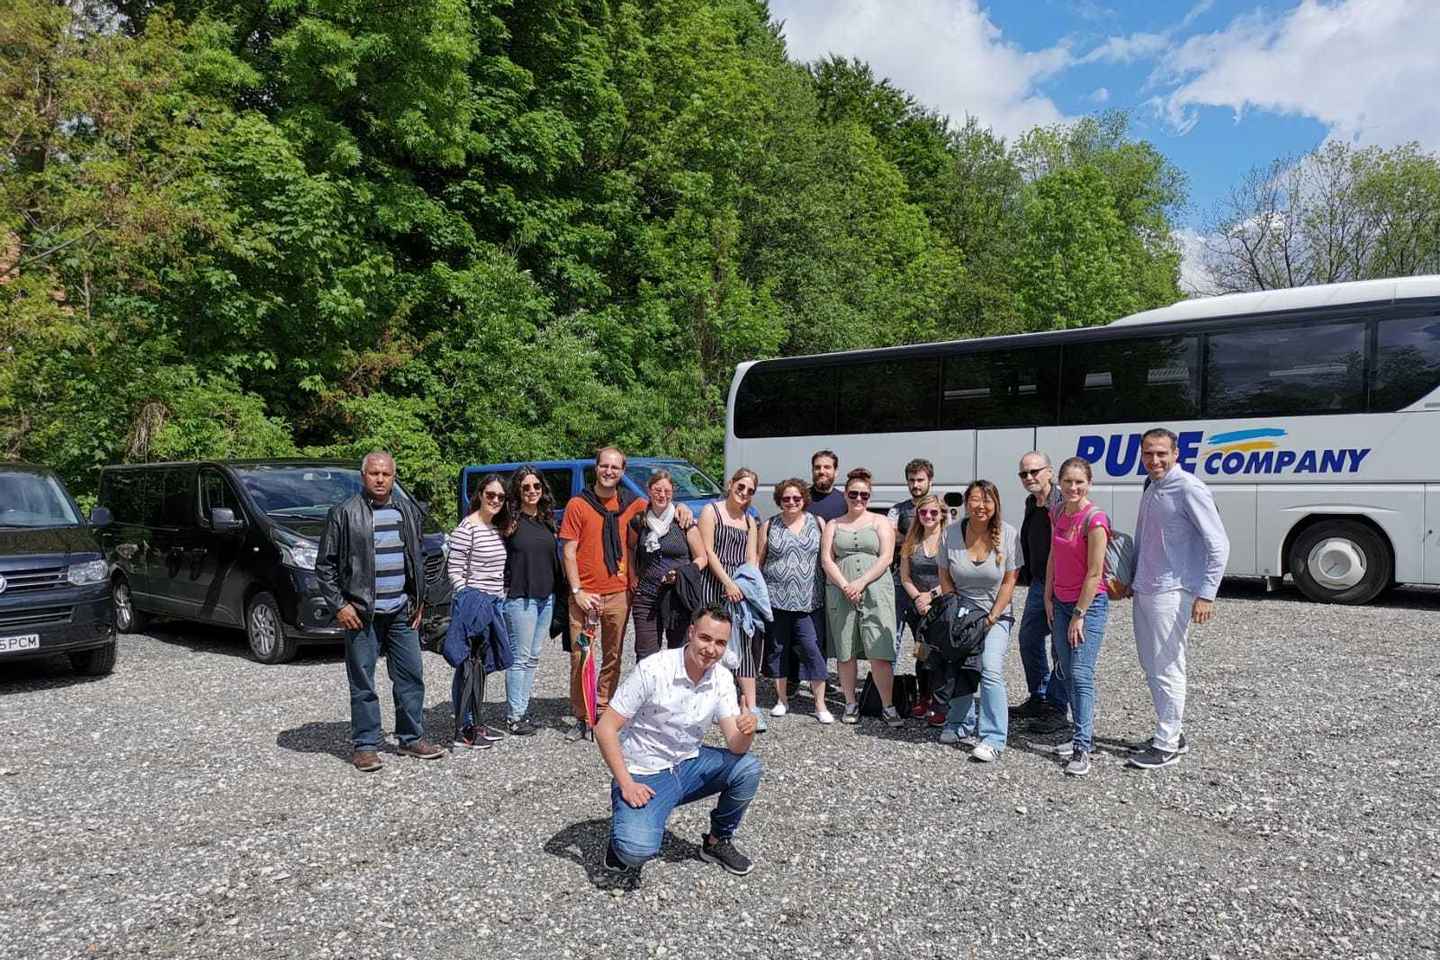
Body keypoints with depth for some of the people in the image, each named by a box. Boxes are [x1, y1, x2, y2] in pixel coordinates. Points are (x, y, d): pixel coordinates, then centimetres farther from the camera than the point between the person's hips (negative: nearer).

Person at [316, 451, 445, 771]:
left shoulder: (408, 510, 10)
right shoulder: (344, 513, -5)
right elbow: (325, 565, -3)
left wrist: (418, 601, 13)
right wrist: (339, 605, -8)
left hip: (401, 611, 5)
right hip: (361, 613, -4)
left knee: (411, 676, 8)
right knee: (362, 682, 2)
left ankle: (412, 738, 21)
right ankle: (365, 745, 13)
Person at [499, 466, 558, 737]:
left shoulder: (546, 520, 12)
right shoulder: (509, 521, -6)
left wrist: (557, 591, 13)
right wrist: (504, 590, -10)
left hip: (546, 597, 6)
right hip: (520, 597, -6)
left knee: (533, 658, 11)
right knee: (520, 658, -2)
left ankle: (523, 709, 20)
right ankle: (515, 717, 5)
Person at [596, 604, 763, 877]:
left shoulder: (722, 678, -6)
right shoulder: (652, 670, -22)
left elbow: (735, 747, -11)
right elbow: (605, 729, -19)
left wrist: (747, 731, -35)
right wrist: (626, 785, -23)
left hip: (689, 764, 5)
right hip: (644, 774, -5)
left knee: (748, 768, -19)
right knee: (637, 850, -28)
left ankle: (718, 841, 6)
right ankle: (626, 826, 9)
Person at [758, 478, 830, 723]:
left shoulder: (817, 523, 6)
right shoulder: (769, 526, 7)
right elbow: (758, 562, 10)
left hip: (809, 600, -1)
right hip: (776, 598, 1)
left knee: (812, 648, -6)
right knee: (778, 648, 8)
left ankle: (820, 705, 3)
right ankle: (782, 700, 24)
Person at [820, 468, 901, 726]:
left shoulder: (880, 522, 10)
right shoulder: (833, 525, 15)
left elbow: (885, 557, -1)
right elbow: (826, 560, 4)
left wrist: (861, 583, -12)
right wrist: (845, 586, -11)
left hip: (875, 591, -2)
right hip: (840, 593, 2)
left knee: (880, 653, -7)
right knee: (845, 653, 4)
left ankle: (888, 707, 1)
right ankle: (851, 704, 15)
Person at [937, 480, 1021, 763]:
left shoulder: (1009, 535, -10)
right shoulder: (952, 533, -7)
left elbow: (1009, 582, -6)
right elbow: (945, 579, 0)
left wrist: (992, 617, -11)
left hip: (996, 615, -2)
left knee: (991, 670, -16)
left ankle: (993, 739, -12)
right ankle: (960, 725, 25)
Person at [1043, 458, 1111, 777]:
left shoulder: (1095, 519, -17)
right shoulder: (1058, 513, 6)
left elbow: (1094, 573, -17)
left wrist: (1079, 615, -15)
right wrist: (1048, 598, 10)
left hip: (1089, 603, -7)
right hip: (1060, 602, 7)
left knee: (1081, 675, -10)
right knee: (1066, 672, 10)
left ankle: (1082, 748, -7)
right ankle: (1084, 730, 23)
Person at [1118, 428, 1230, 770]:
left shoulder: (1189, 489, -13)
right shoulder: (1150, 488, 12)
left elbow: (1218, 545, -15)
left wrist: (1206, 594, -19)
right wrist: (1133, 580, 24)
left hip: (1171, 593, -8)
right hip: (1144, 591, 8)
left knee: (1166, 669, -2)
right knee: (1150, 665, 15)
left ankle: (1167, 745, 8)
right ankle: (1173, 732, 27)